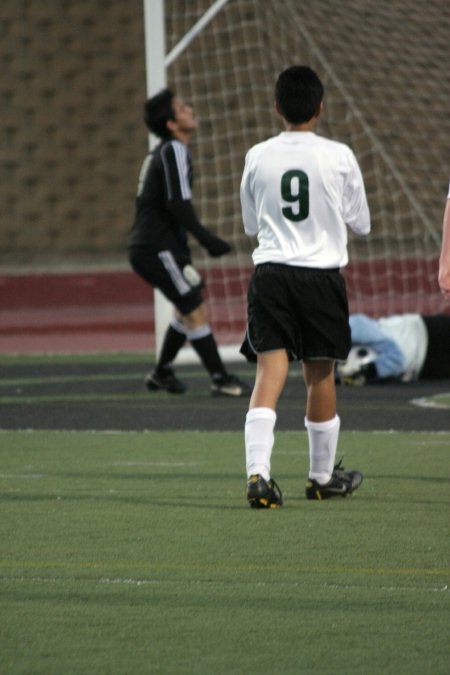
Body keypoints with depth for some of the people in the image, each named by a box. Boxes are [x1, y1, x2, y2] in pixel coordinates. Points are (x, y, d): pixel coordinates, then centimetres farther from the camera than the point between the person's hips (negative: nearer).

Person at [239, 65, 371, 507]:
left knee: (269, 371, -6)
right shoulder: (338, 157, -4)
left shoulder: (257, 157, 1)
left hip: (270, 272, 1)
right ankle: (322, 477, 26)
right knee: (320, 374, 12)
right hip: (322, 271, -1)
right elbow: (361, 223, 7)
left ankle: (258, 472, -23)